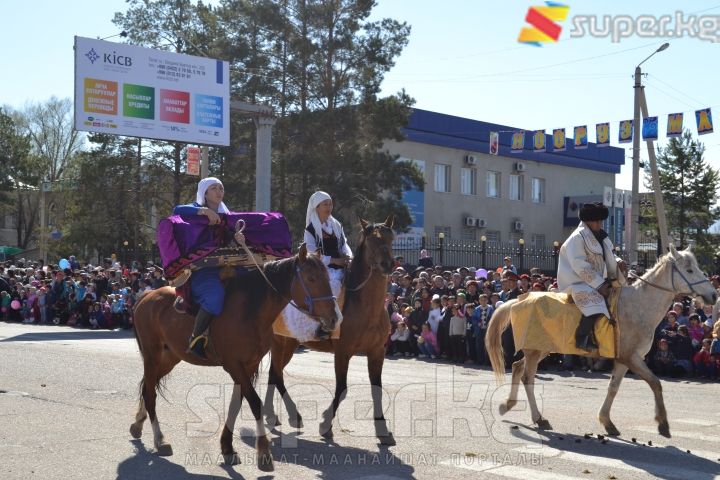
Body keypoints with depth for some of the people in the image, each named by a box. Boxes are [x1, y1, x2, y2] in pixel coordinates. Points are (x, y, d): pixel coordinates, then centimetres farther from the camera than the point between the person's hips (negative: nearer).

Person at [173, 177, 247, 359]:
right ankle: (196, 338, -22)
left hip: (224, 267, 6)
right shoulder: (197, 210, 6)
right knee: (215, 294, -34)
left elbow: (231, 240, 17)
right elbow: (178, 210, -14)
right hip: (200, 268, -6)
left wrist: (239, 239, -7)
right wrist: (204, 211, -22)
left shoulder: (226, 214, 21)